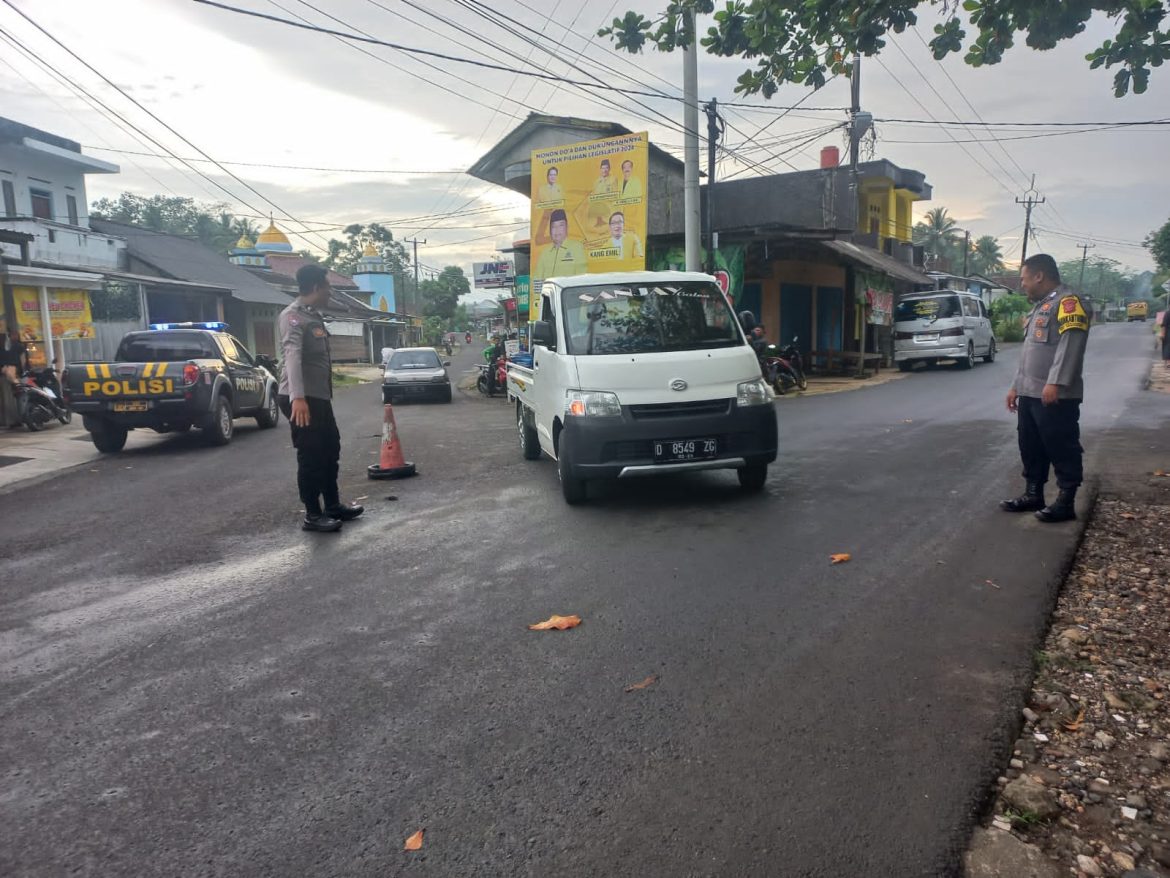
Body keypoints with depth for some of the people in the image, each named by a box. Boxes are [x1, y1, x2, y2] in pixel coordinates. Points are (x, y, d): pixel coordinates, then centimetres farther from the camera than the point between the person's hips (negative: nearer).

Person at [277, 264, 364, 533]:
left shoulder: (315, 316, 16)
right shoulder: (293, 316, -14)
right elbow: (293, 354, -28)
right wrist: (297, 397, -39)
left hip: (319, 396, 10)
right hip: (301, 399, -10)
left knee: (330, 450, 17)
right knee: (311, 456, -4)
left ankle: (333, 505, 30)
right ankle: (313, 515, 7)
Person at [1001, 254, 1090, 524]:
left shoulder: (1067, 301, -9)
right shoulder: (1039, 306, 23)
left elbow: (1070, 345, -21)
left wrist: (1055, 382, -27)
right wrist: (1016, 386, 24)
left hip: (1055, 395, -10)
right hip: (1030, 394, 10)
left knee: (1062, 449, -2)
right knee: (1031, 448, 14)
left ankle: (1065, 502, 5)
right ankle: (1033, 495, 23)